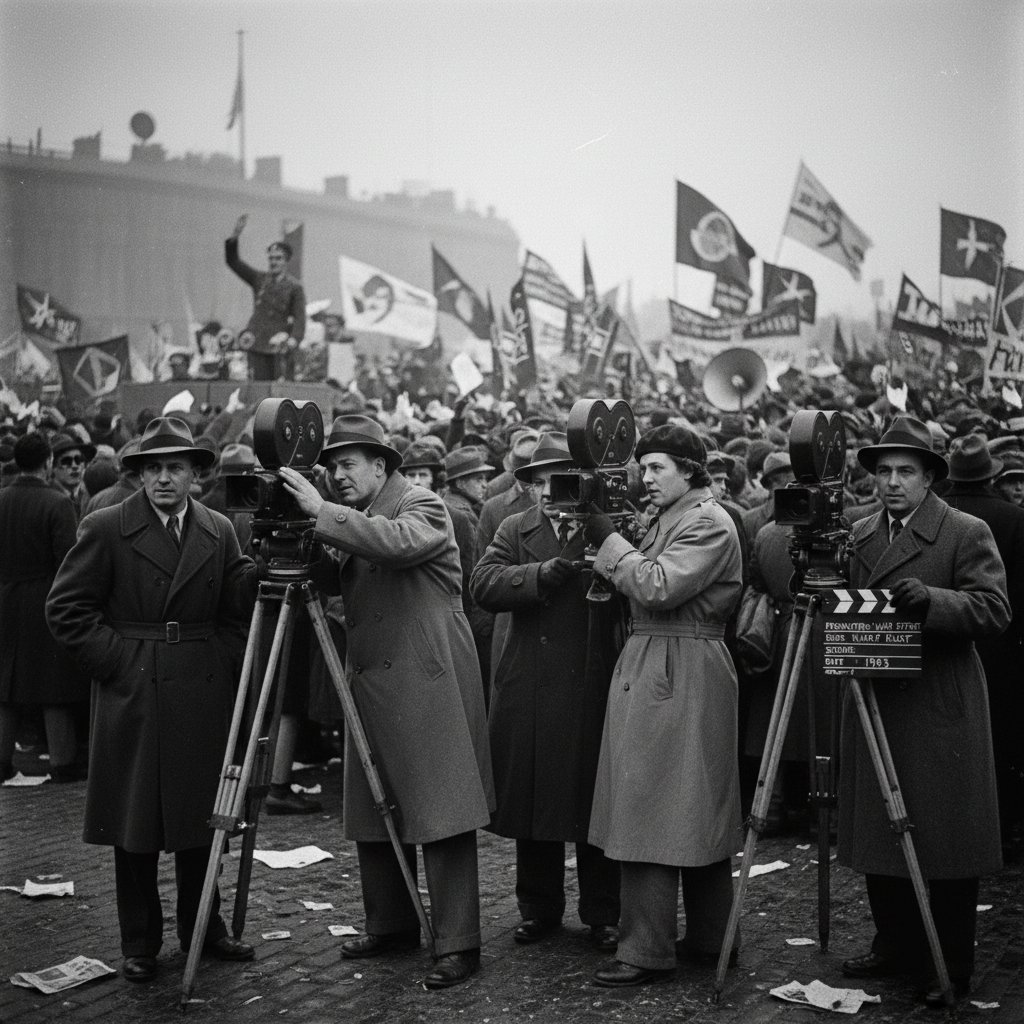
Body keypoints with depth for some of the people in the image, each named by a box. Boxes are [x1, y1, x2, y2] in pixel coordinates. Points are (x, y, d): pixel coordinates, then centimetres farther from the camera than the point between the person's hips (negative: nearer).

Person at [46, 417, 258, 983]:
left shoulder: (219, 531, 6)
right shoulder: (106, 528, -5)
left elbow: (234, 608, 10)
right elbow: (65, 607, -4)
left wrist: (225, 664, -6)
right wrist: (116, 659, -10)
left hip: (203, 696, 3)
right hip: (133, 694, -3)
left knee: (200, 819, 11)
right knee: (136, 826, 4)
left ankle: (202, 929, 26)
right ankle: (139, 944, 16)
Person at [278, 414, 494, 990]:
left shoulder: (423, 506, -7)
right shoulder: (355, 521, 17)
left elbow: (398, 543, -28)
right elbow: (339, 586, 13)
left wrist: (322, 512, -28)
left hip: (429, 684, -8)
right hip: (373, 686, 8)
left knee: (441, 817, -7)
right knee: (372, 817, 12)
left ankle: (458, 945, -2)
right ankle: (391, 927, 26)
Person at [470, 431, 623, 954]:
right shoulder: (516, 530, 8)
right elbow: (485, 585, -8)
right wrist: (544, 572, -21)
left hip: (594, 689, -2)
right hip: (530, 690, 3)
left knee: (596, 807, 4)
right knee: (532, 800, 10)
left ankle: (603, 914, 18)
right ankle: (539, 909, 25)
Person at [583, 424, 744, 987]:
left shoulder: (709, 523, -11)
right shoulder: (668, 520, 19)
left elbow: (658, 587, -22)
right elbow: (636, 587, 18)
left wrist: (608, 540, -12)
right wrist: (602, 547, 6)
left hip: (680, 678, -10)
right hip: (650, 671, 10)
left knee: (652, 810, -8)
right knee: (694, 813, 14)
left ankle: (646, 951, -2)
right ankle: (708, 941, 22)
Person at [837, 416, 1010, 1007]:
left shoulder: (967, 534, -5)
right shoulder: (858, 536, 12)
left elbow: (995, 610, -13)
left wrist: (929, 599, -27)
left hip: (941, 712, -6)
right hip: (874, 707, 6)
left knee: (945, 842, 0)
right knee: (877, 834, 11)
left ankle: (952, 968, 12)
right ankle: (895, 948, 26)